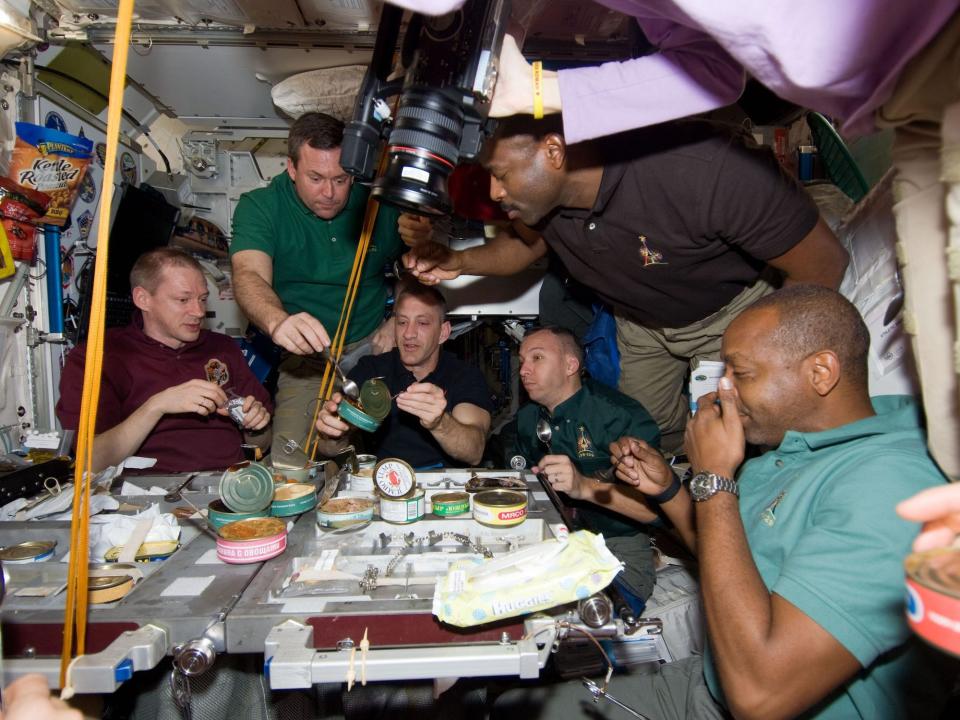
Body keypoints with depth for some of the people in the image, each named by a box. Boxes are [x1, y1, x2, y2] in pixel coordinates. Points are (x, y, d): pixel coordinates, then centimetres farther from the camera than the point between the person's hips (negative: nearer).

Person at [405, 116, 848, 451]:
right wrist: (459, 262, -18)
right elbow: (528, 241, 2)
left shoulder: (701, 169, -41)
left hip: (728, 313, -4)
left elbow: (823, 264, -27)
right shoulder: (540, 191, -23)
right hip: (639, 320, 5)